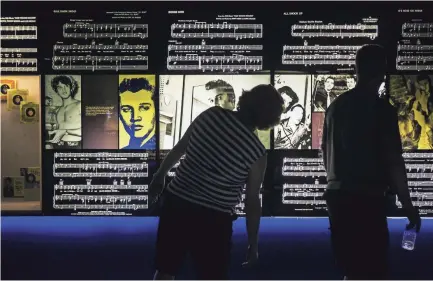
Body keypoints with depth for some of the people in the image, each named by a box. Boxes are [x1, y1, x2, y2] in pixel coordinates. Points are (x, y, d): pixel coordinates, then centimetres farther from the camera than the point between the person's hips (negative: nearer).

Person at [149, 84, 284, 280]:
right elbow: (252, 202, -7)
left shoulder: (211, 115, -3)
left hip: (176, 202, 5)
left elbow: (179, 148, 7)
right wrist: (253, 244, 5)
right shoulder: (256, 152, -13)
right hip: (212, 219, -4)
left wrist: (160, 175, 22)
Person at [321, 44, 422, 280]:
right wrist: (408, 205, -8)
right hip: (366, 199, -7)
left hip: (337, 195, 8)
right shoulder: (381, 108, -11)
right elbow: (393, 161, -14)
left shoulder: (336, 106, 11)